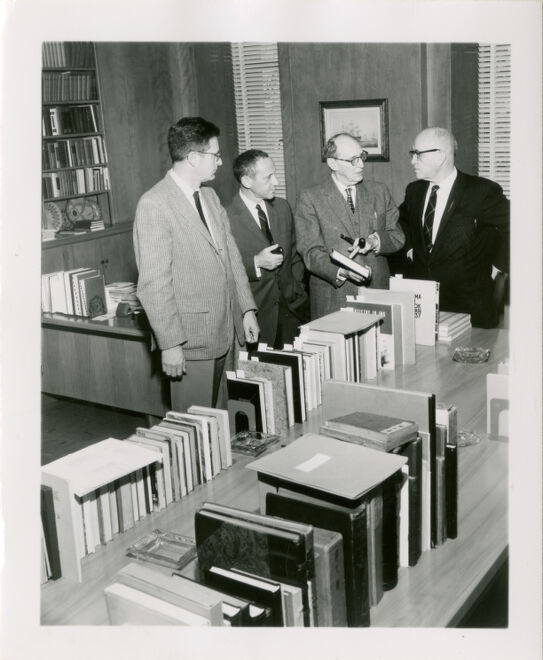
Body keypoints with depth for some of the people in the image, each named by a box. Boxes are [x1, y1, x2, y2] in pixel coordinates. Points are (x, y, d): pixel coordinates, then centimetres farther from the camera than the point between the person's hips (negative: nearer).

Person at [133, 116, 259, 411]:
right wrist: (169, 343, -18)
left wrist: (247, 309, 11)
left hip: (225, 333, 8)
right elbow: (154, 284, -17)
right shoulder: (154, 205, -15)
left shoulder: (209, 196, 12)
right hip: (190, 341, -7)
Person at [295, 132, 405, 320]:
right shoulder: (310, 199, -2)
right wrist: (340, 271, -26)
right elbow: (311, 252, -8)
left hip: (378, 295, 3)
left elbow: (398, 237, 12)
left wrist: (376, 241, -10)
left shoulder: (380, 191, 12)